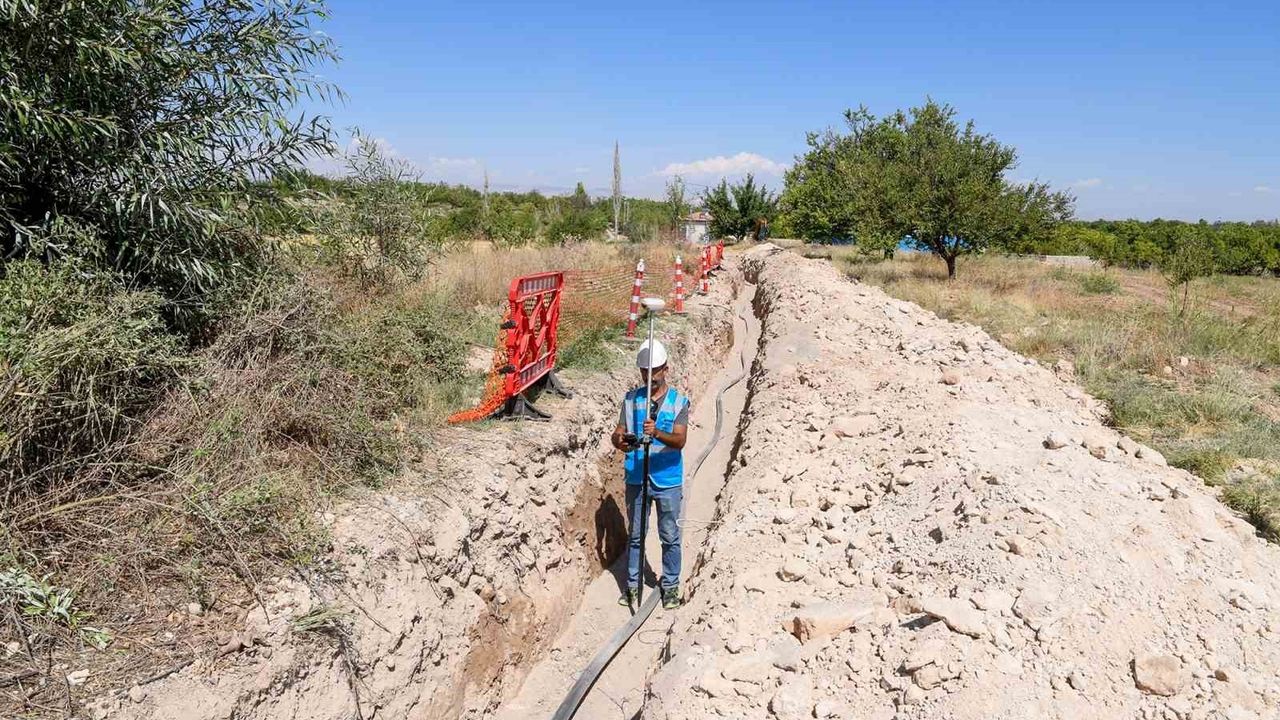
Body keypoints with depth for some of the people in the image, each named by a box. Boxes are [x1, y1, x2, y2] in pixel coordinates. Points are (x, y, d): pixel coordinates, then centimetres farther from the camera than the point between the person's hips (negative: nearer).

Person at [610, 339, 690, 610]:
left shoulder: (679, 401, -5)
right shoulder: (631, 399, 3)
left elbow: (680, 440, -16)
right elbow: (617, 433, 0)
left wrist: (657, 433, -36)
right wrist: (620, 441, -24)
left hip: (668, 481, -2)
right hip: (636, 480, 2)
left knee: (670, 537, 10)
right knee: (635, 535, 14)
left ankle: (670, 586, 27)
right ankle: (632, 585, 29)